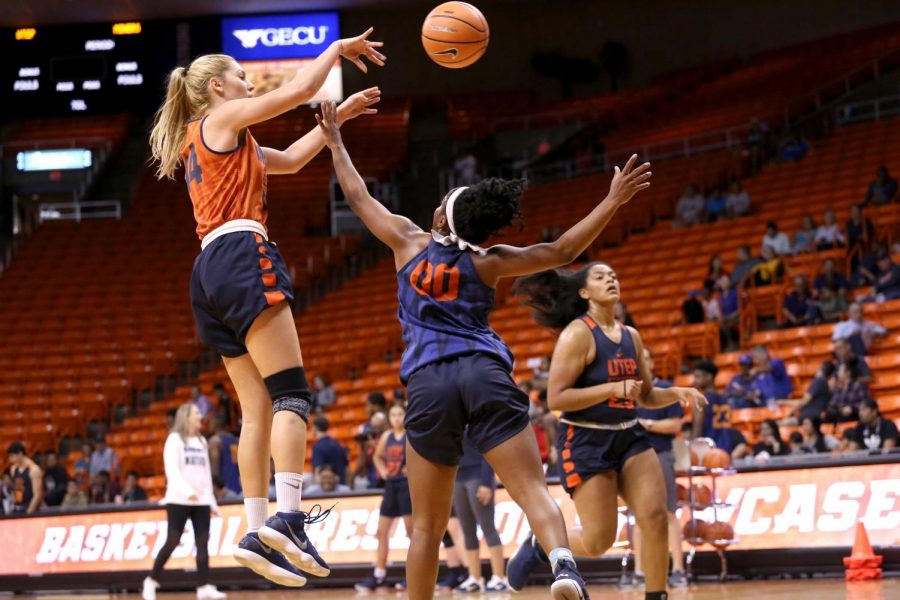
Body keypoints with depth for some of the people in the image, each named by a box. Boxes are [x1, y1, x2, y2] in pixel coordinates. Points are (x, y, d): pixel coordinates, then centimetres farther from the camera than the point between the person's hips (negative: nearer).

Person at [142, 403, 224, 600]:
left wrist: (211, 500, 15)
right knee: (172, 541, -6)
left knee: (203, 542, -5)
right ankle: (151, 580, 7)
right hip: (179, 500, -5)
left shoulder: (201, 441, 18)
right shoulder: (175, 439, -1)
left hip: (201, 501, 5)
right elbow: (172, 470, -12)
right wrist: (187, 491, -27)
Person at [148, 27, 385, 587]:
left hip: (212, 272, 9)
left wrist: (340, 115, 33)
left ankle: (257, 532, -5)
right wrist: (338, 48, 14)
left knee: (259, 407, 3)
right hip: (242, 255, -9)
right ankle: (288, 515, -32)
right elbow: (300, 89, -2)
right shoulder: (223, 119, 4)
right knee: (291, 392, -17)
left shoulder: (209, 142, 29)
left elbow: (291, 159, 35)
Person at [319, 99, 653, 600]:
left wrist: (335, 142, 37)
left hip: (429, 383, 1)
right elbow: (562, 251, 7)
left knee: (427, 525, 9)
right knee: (533, 488, -13)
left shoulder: (409, 243, 10)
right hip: (486, 373, -1)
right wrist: (614, 201, 8)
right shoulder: (487, 263, 7)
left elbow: (358, 196, 23)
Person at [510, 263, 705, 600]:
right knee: (598, 541, -6)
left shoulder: (631, 336, 11)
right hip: (586, 441, -6)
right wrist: (614, 388, -23)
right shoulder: (578, 333, -11)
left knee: (655, 516, -12)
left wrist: (677, 394, -1)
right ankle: (538, 545, 22)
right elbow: (555, 398, -18)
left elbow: (646, 396, 20)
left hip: (629, 437, 6)